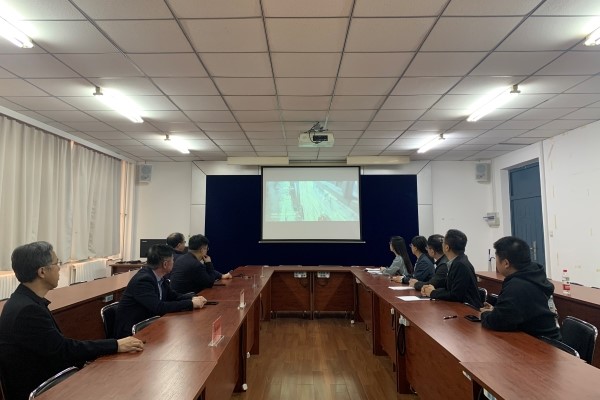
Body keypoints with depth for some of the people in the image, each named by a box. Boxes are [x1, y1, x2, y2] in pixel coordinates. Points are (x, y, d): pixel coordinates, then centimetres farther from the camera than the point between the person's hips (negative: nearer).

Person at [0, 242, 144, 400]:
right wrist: (116, 345, -16)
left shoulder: (26, 301, 3)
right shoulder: (27, 309, -25)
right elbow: (63, 349, -21)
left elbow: (57, 346, 3)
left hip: (42, 380, 7)